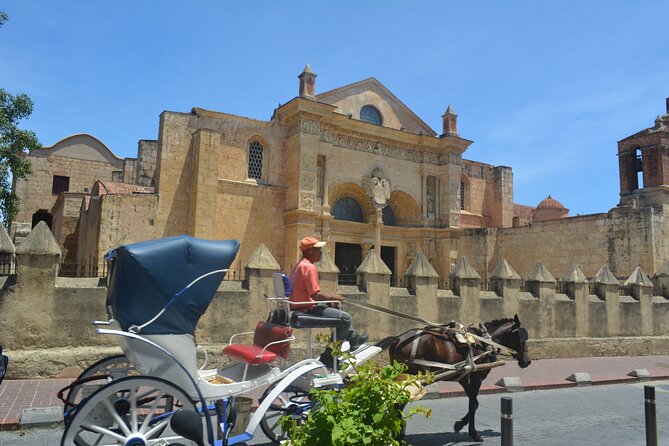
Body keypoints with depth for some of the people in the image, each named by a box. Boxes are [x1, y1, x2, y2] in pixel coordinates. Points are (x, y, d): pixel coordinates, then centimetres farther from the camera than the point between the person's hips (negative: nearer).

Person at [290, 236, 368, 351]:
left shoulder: (299, 265, 13)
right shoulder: (309, 267, -19)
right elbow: (315, 294, -24)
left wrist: (331, 299, 11)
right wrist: (332, 297, -7)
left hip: (300, 307, 11)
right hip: (308, 309, -11)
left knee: (337, 307, 26)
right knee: (346, 318, -9)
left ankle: (353, 337, 33)